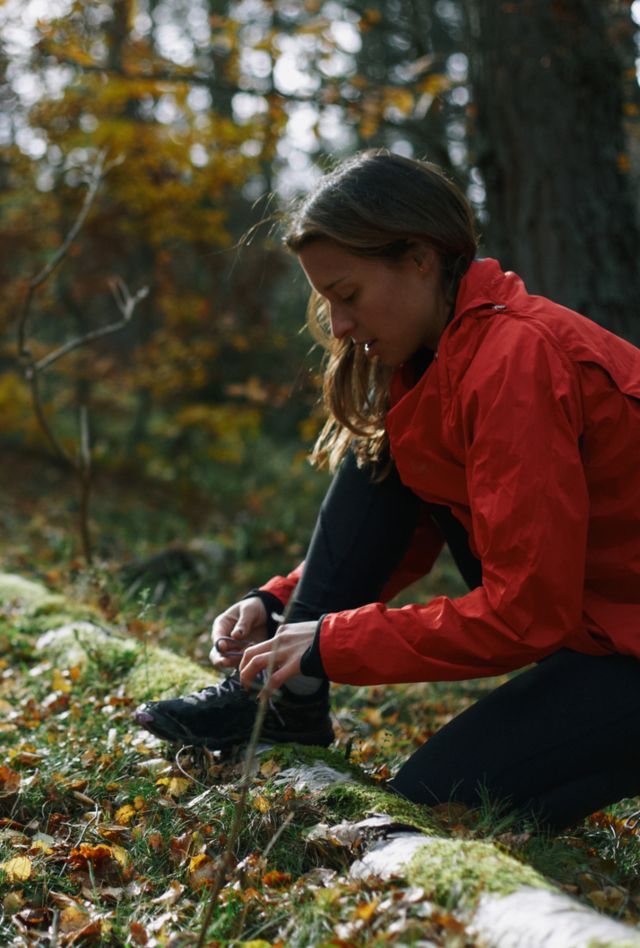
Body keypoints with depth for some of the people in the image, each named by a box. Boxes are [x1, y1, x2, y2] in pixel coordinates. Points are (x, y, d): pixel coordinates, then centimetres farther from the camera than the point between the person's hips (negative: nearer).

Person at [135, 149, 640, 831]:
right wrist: (278, 605, -2)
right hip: (568, 614, 9)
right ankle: (284, 697, 1)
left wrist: (332, 643, -20)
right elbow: (407, 536, 11)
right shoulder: (439, 352, 3)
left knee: (430, 802, -21)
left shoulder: (517, 360, -26)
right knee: (379, 449, -1)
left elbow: (525, 615, -26)